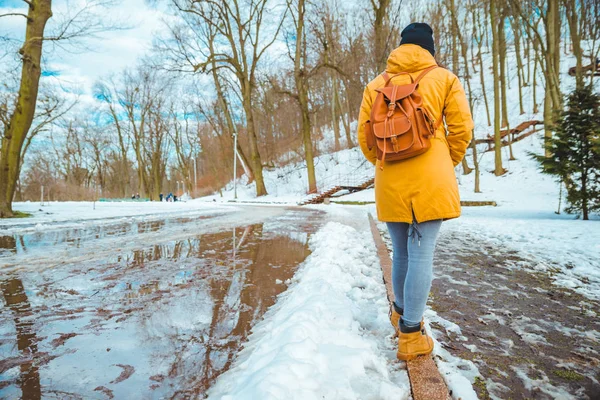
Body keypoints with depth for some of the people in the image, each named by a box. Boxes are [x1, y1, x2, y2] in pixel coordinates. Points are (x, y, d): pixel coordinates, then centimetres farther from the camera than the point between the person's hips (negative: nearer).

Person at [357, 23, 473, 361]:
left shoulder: (376, 84, 10)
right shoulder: (444, 79, 5)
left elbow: (364, 137, 6)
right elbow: (462, 130, 0)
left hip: (390, 183, 3)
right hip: (431, 181, -3)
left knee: (401, 253, 18)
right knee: (422, 256, 1)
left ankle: (401, 314, 37)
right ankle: (411, 336, 7)